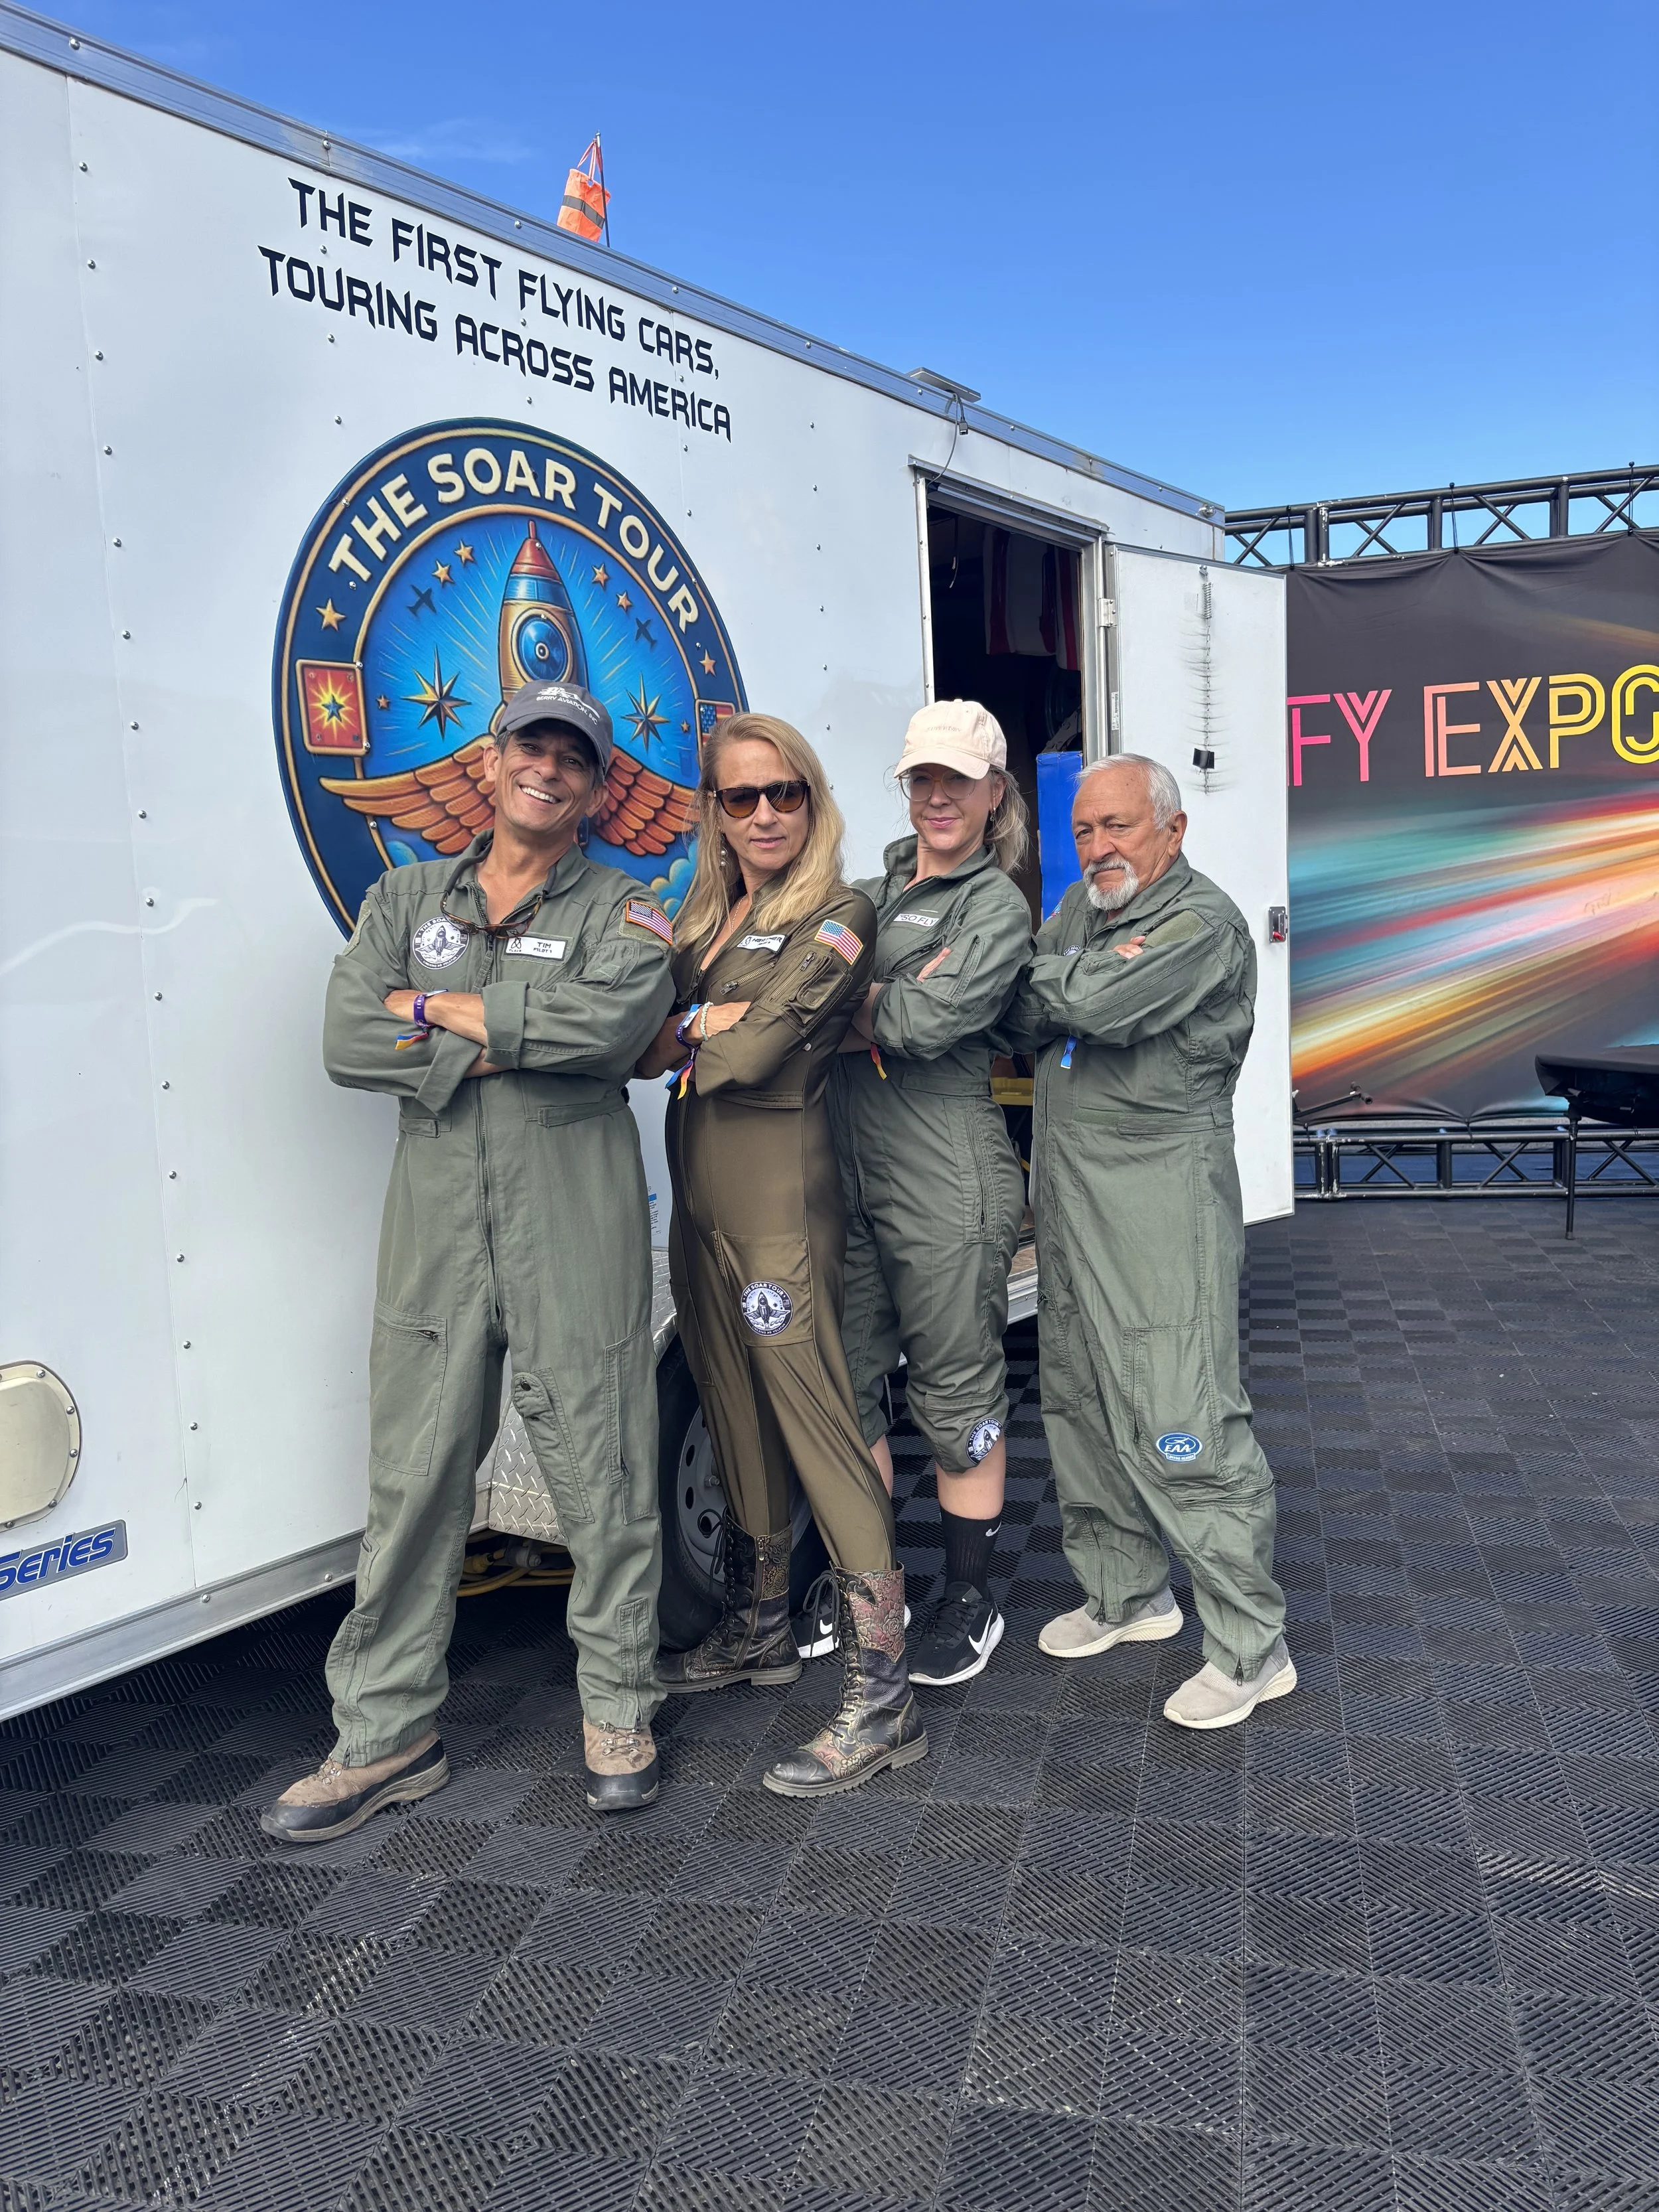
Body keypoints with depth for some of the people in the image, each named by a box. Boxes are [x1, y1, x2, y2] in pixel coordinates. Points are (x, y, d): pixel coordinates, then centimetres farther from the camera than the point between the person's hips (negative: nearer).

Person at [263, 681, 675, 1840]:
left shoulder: (621, 909, 3)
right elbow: (348, 1041, -2)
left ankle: (618, 1711, 25)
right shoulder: (407, 898, 13)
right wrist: (507, 1046, -10)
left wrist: (443, 1008, -10)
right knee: (412, 1485, 8)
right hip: (435, 1232, 3)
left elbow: (616, 1019, -19)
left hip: (576, 1233, -2)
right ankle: (387, 1736, 22)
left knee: (604, 1478, 5)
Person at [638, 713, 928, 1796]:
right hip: (699, 1198, 8)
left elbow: (755, 1054, -16)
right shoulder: (704, 913, 15)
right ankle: (760, 1628, 35)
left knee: (821, 1429, -6)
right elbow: (637, 1039, 7)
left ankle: (882, 1698, 2)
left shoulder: (838, 915, -7)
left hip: (781, 1196, -7)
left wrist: (676, 1036, -1)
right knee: (738, 1420, 17)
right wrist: (707, 1021, -11)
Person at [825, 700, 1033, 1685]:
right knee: (848, 1381, 12)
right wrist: (898, 1001, -10)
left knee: (956, 1393, 5)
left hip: (945, 1182, -6)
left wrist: (849, 1010, -5)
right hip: (849, 1170, 6)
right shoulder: (876, 889, 16)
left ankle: (971, 1598, 22)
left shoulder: (998, 907, -3)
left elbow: (927, 1026, -17)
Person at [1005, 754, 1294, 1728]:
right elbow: (1026, 1020, 9)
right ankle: (1127, 1593, 33)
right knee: (1080, 1402, 16)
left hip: (1164, 1195, -8)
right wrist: (1072, 989, -11)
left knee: (1182, 1424, -8)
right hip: (1070, 1191, 9)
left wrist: (1043, 975, -6)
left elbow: (1094, 1006, -24)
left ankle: (1252, 1649, 5)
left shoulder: (1203, 921, -11)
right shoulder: (1078, 910, 16)